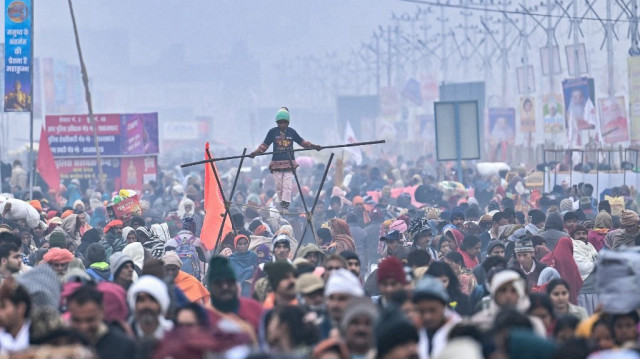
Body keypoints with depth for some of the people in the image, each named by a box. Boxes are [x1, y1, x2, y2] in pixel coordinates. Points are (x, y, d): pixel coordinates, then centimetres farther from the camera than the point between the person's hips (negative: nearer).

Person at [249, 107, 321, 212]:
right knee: (279, 185, -1)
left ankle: (285, 205, -13)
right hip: (277, 162, 0)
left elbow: (302, 142, 16)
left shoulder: (291, 132, 8)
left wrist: (313, 146, 5)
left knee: (287, 185, -10)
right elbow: (265, 145, 6)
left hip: (289, 163, 0)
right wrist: (256, 152, -8)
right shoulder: (273, 132, 5)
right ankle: (281, 203, 8)